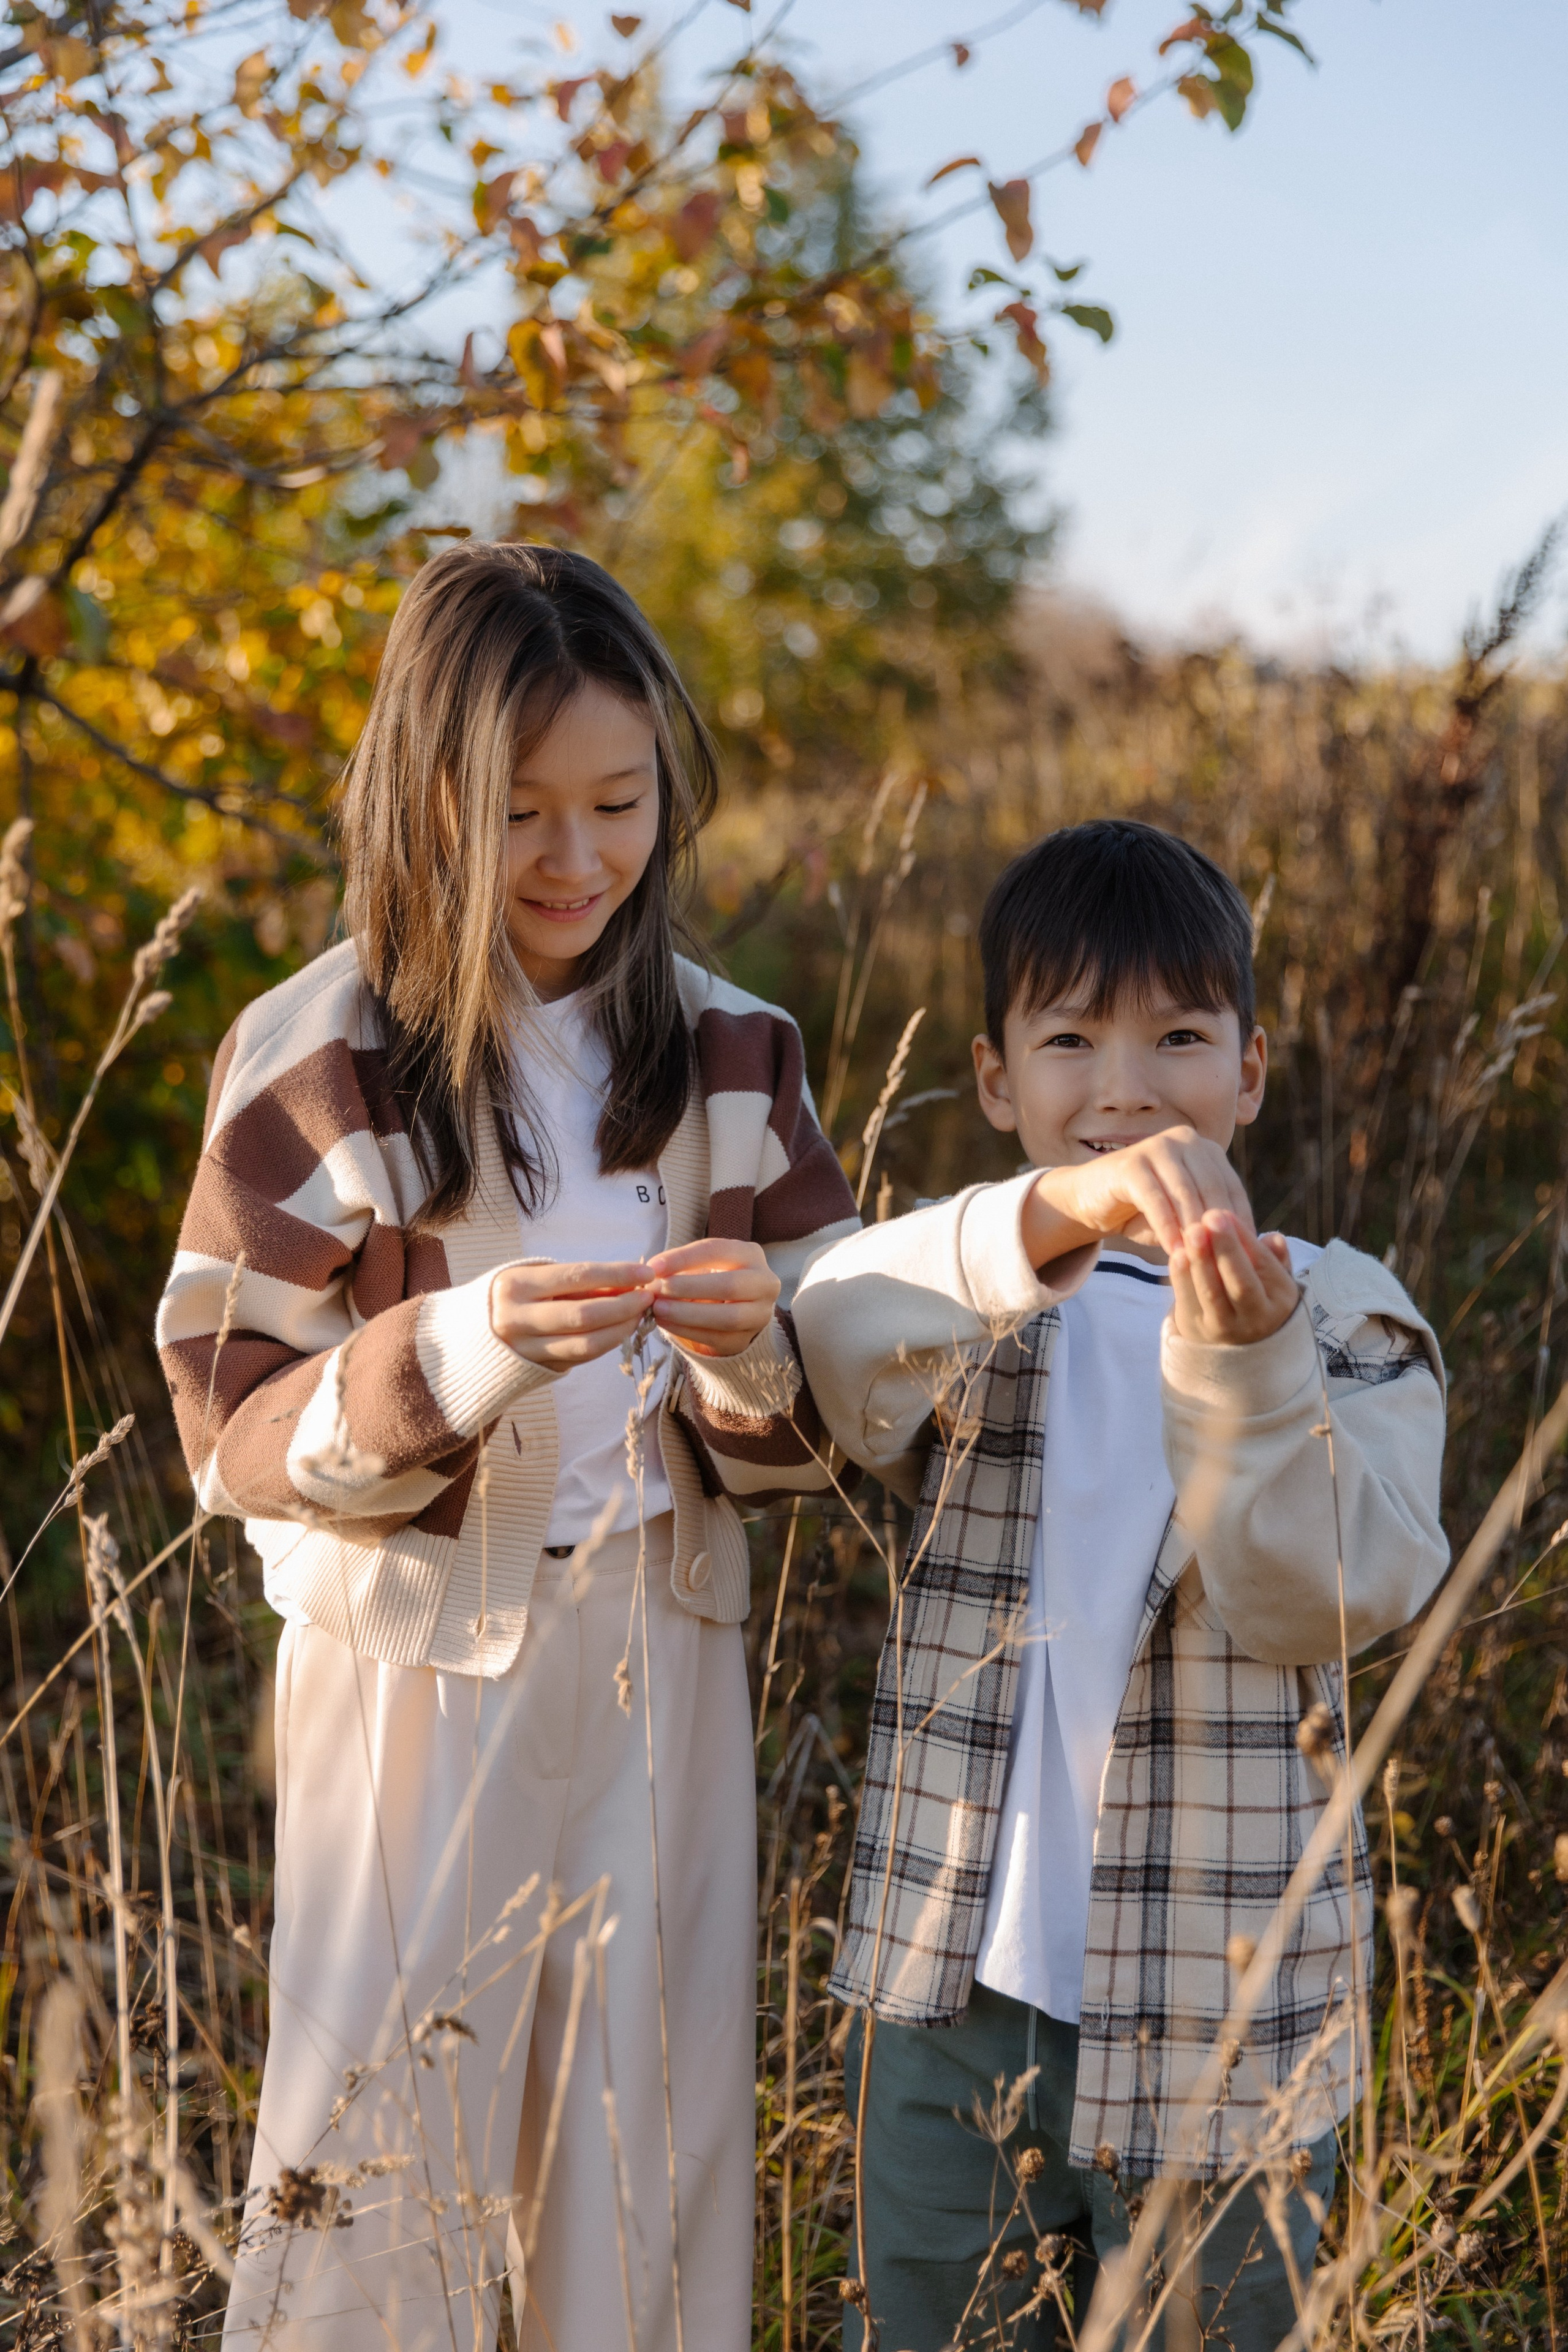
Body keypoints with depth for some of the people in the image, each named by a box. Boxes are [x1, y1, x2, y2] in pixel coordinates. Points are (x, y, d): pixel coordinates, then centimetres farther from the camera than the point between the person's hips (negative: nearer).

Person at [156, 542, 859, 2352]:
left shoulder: (725, 1051, 3)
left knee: (653, 2151, 12)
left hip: (662, 1665, 4)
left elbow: (824, 1423, 6)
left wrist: (756, 1353, -17)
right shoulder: (315, 1062, -8)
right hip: (420, 1675, -3)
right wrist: (454, 1355, -26)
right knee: (385, 2151, 3)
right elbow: (237, 1435, -9)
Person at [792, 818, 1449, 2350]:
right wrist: (1055, 1218, -40)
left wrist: (1241, 1361, -29)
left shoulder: (1346, 1320, 0)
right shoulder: (967, 1301, 1)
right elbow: (835, 1335, -23)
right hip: (954, 1997, 1)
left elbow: (1320, 1601, -14)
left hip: (1218, 2018, -1)